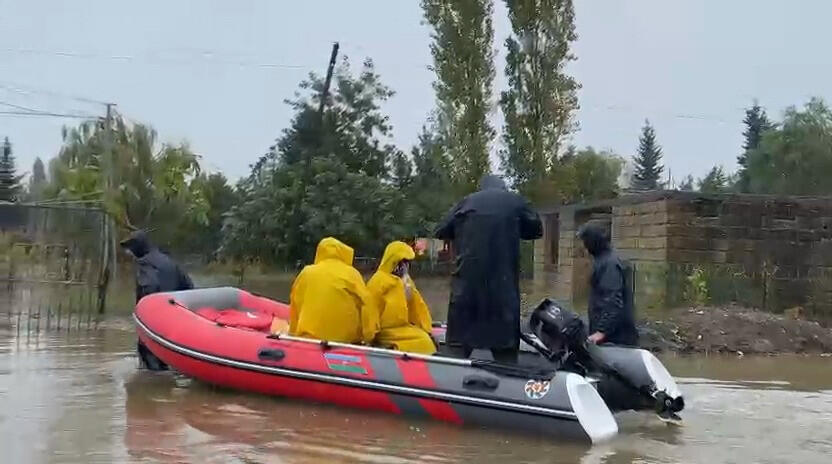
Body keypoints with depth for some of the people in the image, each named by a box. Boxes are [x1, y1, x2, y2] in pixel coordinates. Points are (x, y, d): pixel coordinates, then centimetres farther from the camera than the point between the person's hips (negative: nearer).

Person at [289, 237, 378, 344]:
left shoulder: (306, 273, 11)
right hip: (344, 338, -2)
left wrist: (294, 333, 26)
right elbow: (365, 305, -2)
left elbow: (295, 306, 17)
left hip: (309, 336, 2)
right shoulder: (351, 274, 3)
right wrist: (369, 335, 3)